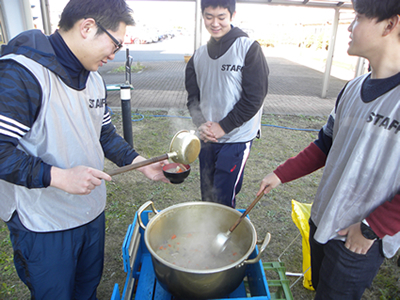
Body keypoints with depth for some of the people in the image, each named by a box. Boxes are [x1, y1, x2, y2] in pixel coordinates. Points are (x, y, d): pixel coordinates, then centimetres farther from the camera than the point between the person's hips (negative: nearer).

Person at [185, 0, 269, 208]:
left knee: (223, 201, -2)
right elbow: (193, 96, 10)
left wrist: (222, 127, -13)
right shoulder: (199, 54, 8)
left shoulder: (248, 48, -8)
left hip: (236, 138, -5)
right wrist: (201, 124, -8)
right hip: (207, 138, 5)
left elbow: (254, 97, -13)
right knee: (206, 197, 17)